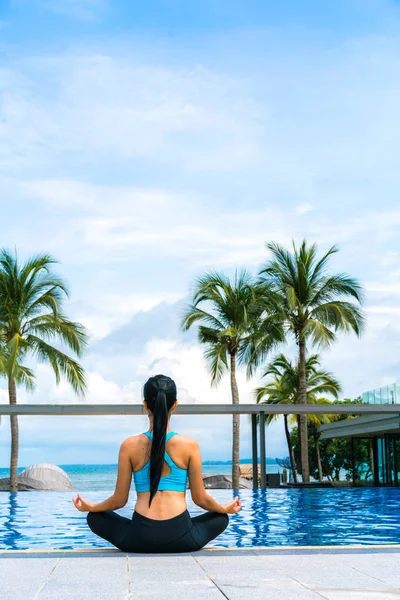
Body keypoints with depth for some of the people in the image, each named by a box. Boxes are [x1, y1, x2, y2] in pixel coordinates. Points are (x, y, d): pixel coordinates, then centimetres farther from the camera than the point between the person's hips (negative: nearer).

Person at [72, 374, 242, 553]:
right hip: (181, 538, 0)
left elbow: (119, 500, 4)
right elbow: (200, 499, 4)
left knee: (95, 517, 27)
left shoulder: (129, 446, 0)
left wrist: (90, 507, 25)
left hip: (140, 538, 0)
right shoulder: (189, 445, -2)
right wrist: (226, 508, 25)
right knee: (221, 518, 31)